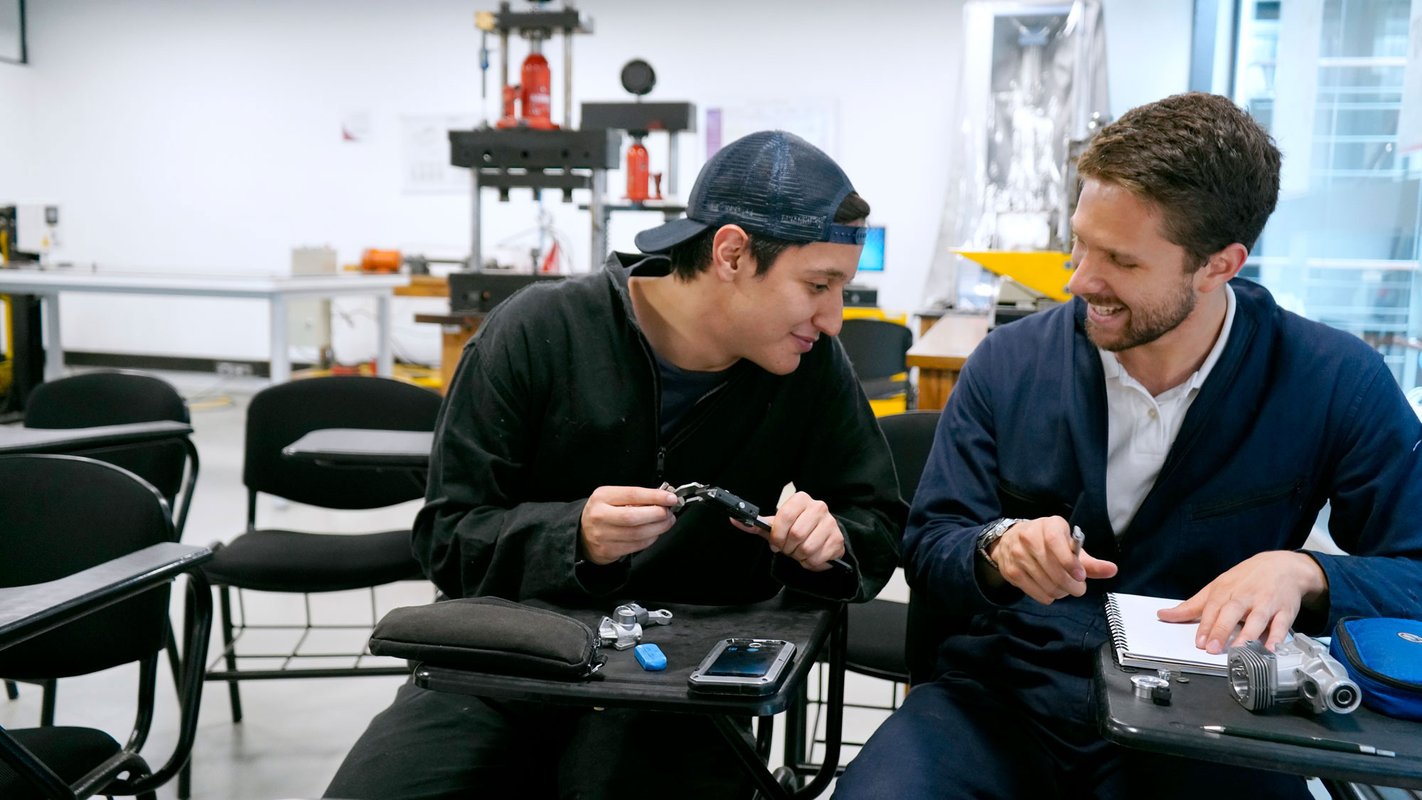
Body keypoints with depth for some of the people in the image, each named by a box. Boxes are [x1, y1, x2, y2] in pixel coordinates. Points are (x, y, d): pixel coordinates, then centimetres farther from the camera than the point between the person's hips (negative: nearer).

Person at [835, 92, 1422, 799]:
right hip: (1000, 704, 0)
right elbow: (928, 549, 0)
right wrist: (999, 548, -23)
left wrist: (1302, 574, -23)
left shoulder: (1340, 385, -4)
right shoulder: (1009, 363, -1)